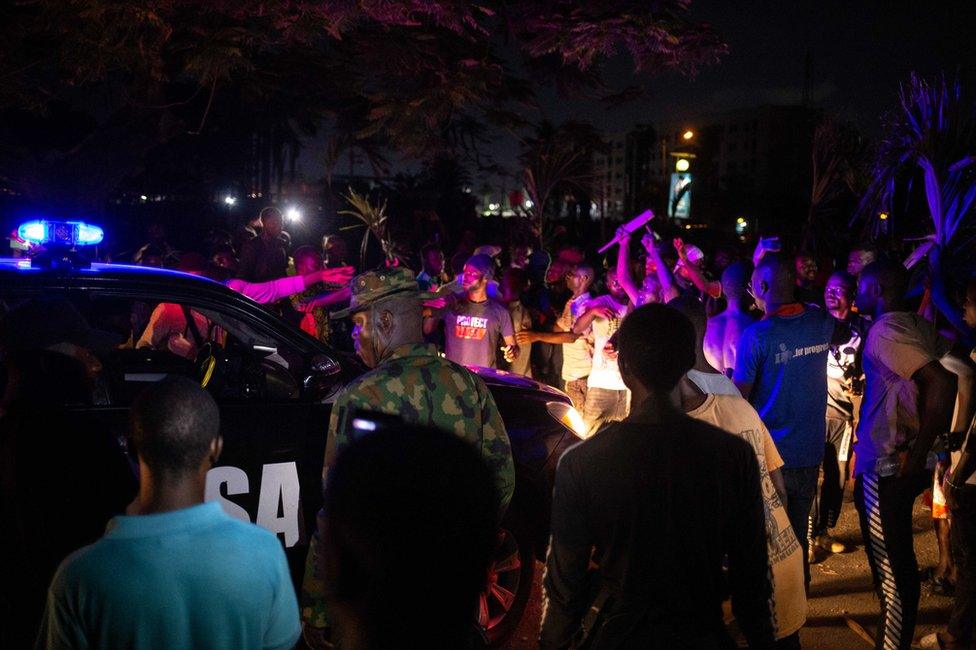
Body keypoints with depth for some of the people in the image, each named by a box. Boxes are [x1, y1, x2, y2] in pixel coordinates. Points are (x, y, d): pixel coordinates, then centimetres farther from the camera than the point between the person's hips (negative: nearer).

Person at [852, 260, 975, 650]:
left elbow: (942, 381, -29)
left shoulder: (884, 332, -18)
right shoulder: (920, 326, 7)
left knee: (889, 566, 1)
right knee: (899, 559, 21)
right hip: (904, 462, 9)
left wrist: (918, 453, -23)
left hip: (886, 467, -9)